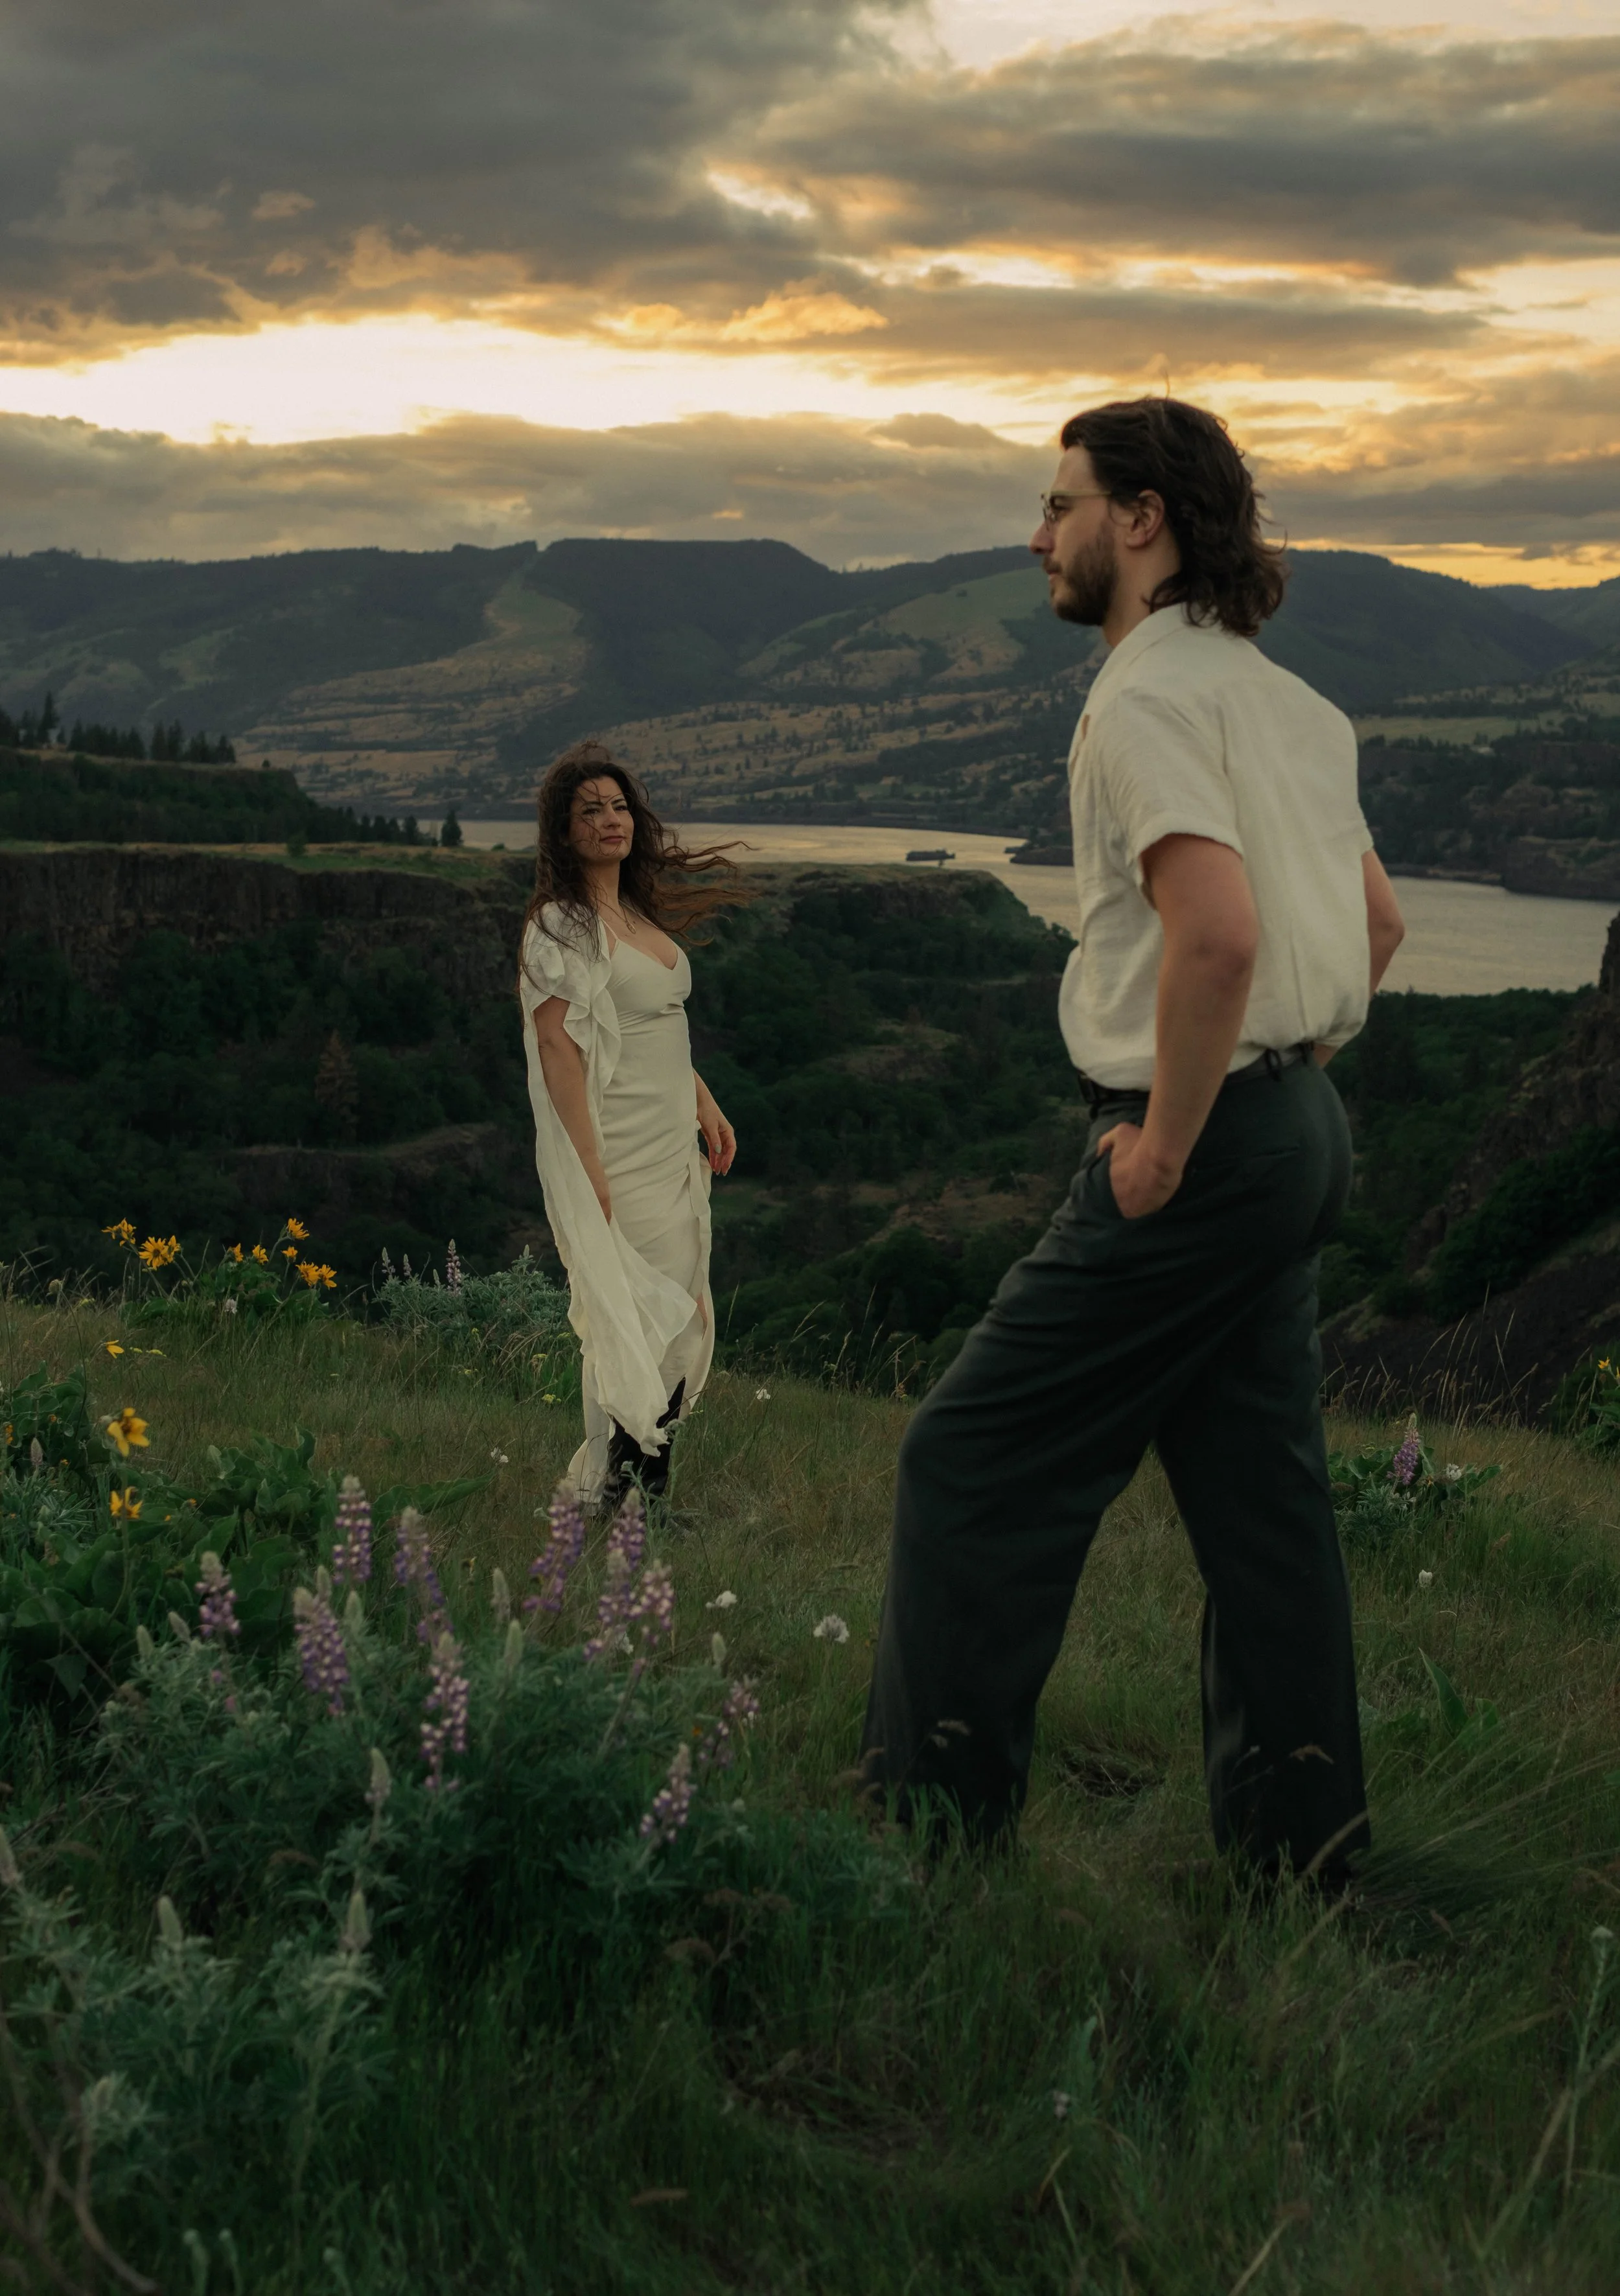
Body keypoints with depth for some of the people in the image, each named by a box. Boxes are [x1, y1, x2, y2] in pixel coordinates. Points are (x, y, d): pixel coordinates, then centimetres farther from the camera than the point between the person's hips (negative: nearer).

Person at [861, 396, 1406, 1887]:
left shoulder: (1148, 699, -14)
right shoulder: (1288, 701, 16)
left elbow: (1218, 929, -29)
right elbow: (1377, 923, 23)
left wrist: (1168, 1136, -20)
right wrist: (1284, 1078, 18)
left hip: (1195, 1154, -9)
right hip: (1298, 1131, 10)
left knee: (977, 1465, 0)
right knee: (1257, 1485, 14)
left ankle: (937, 1809, 6)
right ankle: (1300, 1837, 21)